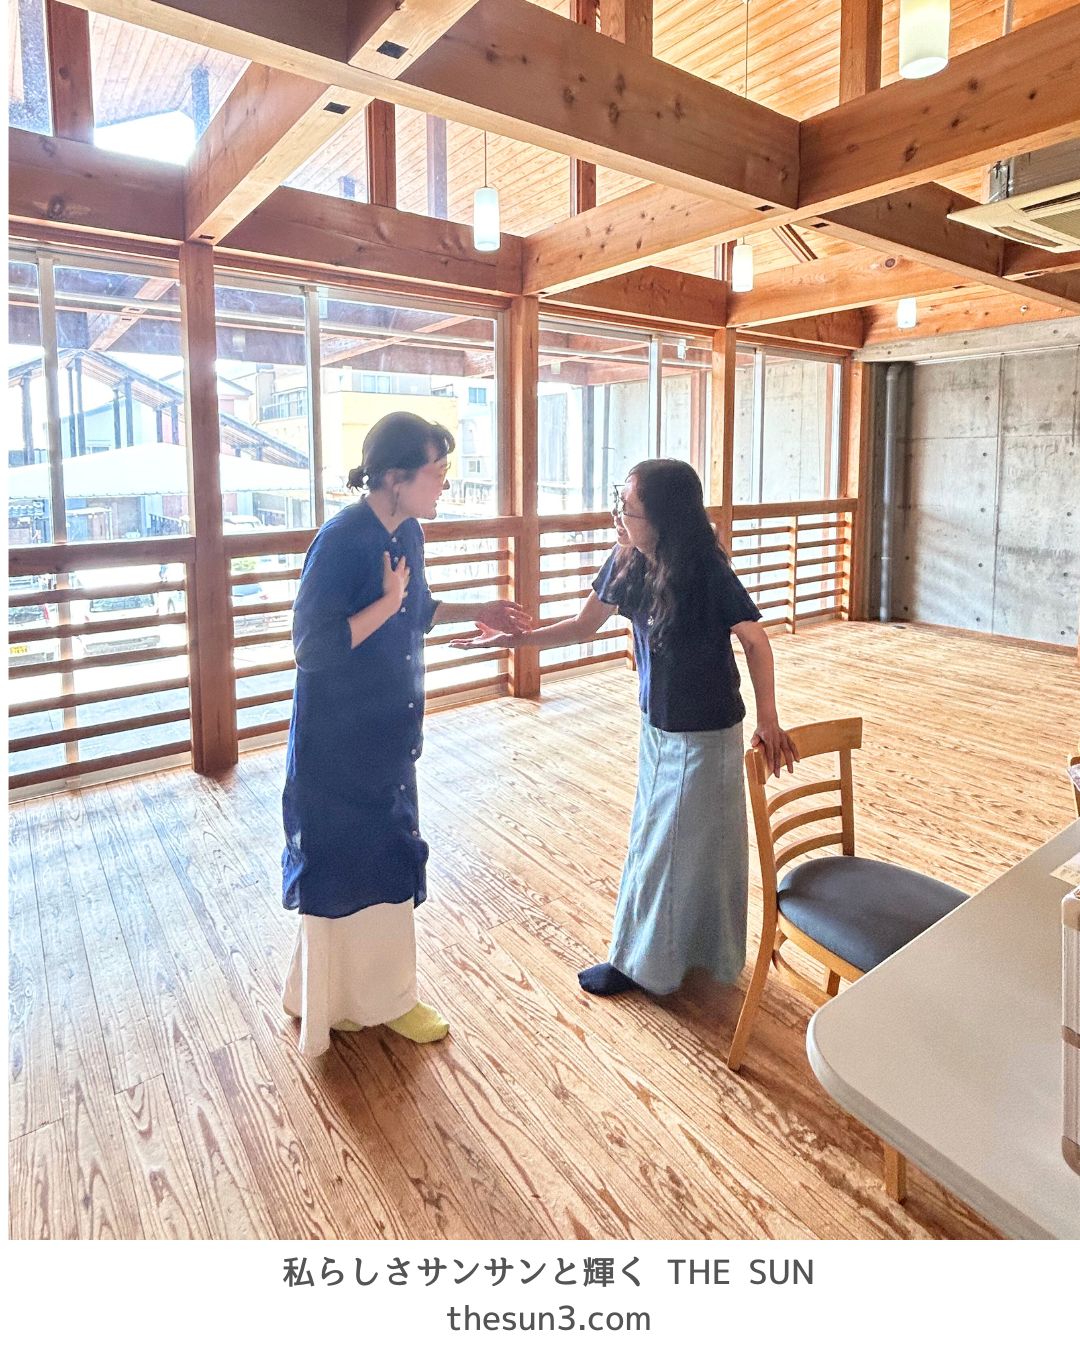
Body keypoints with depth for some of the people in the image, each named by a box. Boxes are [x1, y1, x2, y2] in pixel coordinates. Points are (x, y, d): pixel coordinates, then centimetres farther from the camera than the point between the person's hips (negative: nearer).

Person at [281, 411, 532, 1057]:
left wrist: (477, 612, 10)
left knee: (390, 862, 19)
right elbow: (313, 645, -24)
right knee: (343, 868, 7)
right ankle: (331, 1002, 31)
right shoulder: (342, 540, -23)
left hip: (388, 735, 8)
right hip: (338, 744, -8)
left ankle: (385, 993, 38)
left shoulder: (409, 533, 2)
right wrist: (387, 603, -26)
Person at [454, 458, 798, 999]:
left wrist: (768, 720, -19)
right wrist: (518, 639, -9)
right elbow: (584, 626, 2)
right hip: (656, 725, 7)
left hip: (704, 734, -7)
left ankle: (641, 962, 25)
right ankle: (660, 950, 40)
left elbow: (755, 641, -15)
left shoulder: (706, 571, -25)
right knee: (653, 838, 19)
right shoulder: (627, 563, -8)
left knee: (676, 846, 8)